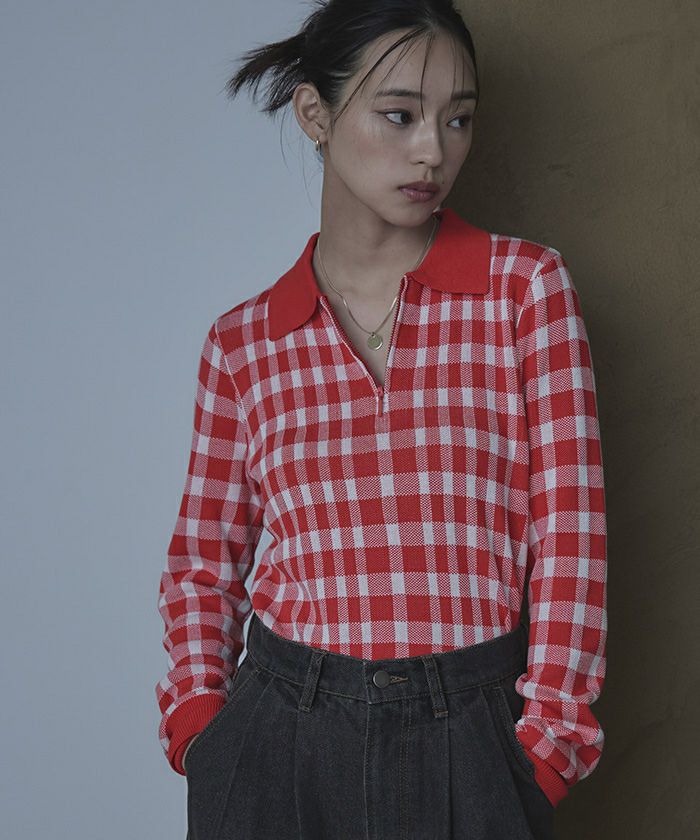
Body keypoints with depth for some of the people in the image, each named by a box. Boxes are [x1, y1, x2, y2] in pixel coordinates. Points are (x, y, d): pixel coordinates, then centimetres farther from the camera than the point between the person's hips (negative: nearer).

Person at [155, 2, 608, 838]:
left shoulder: (527, 284, -1)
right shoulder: (244, 341, 3)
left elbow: (569, 529, -4)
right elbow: (202, 557, 11)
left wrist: (548, 738, -8)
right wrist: (198, 716, -2)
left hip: (470, 739, -1)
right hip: (282, 739, 1)